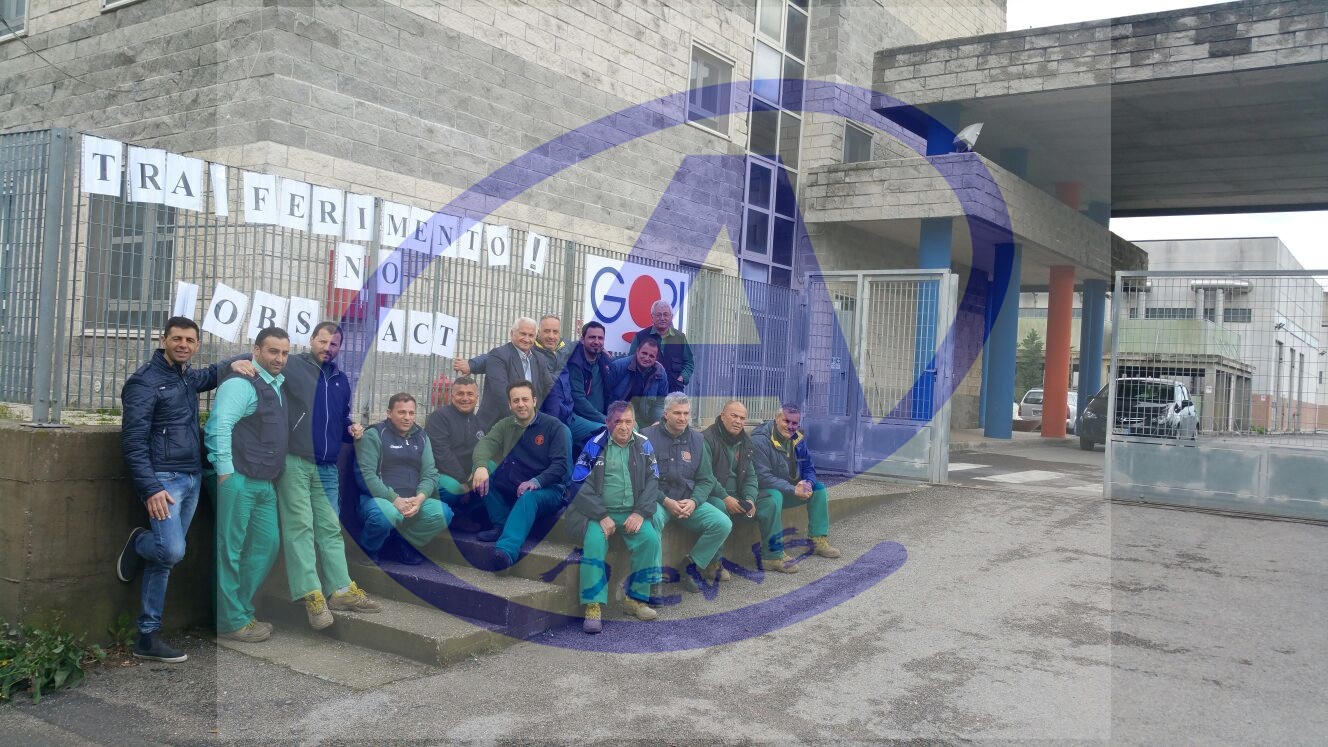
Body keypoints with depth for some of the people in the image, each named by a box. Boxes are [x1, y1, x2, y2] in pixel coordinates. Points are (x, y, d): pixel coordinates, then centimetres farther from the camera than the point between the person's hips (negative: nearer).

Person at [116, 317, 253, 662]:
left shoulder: (188, 376, 13)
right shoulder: (145, 381, -9)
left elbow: (210, 375, 38)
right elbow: (133, 441, -15)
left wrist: (234, 365, 15)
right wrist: (150, 489, -21)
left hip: (192, 478, 7)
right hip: (164, 479, -7)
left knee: (165, 558, 8)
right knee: (172, 551, -21)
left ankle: (147, 637, 13)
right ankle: (139, 543, 14)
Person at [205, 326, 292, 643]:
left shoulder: (277, 386, 18)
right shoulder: (241, 383, -10)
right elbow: (220, 425, -20)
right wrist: (225, 472, -20)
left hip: (265, 484, 9)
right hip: (238, 480, -9)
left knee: (267, 546, 13)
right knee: (230, 551, 0)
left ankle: (243, 611, 26)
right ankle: (232, 622, 8)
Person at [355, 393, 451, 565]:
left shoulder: (421, 437, 14)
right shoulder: (373, 435, -3)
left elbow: (430, 474, 7)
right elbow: (367, 475, -13)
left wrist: (420, 497, -14)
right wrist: (394, 499, -22)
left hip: (413, 502, 5)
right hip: (378, 498, -5)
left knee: (444, 513, -21)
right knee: (385, 515, -39)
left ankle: (407, 544, 4)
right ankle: (367, 549, -4)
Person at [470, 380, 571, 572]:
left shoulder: (555, 427, -5)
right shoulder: (505, 425, 6)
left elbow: (561, 465, -13)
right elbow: (485, 444, -13)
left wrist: (536, 481, -31)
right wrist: (481, 466, -36)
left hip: (547, 490, -5)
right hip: (512, 488, 5)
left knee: (528, 497, -38)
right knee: (485, 467, -16)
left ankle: (506, 551, -61)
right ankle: (502, 525, -14)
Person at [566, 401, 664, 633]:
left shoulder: (643, 446, 6)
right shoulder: (595, 445, -3)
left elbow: (652, 482, 3)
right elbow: (581, 485, -8)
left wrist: (640, 513, -12)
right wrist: (602, 516, -17)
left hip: (632, 512, 3)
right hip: (598, 512, -2)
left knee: (650, 538, -24)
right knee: (594, 541, -32)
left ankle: (636, 598, -7)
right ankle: (593, 606, -24)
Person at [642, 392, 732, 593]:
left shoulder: (696, 439, 8)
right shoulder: (648, 436, -6)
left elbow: (706, 480, 8)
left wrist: (694, 501, -11)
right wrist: (666, 501, -18)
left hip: (689, 500, 5)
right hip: (657, 499, -5)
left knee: (723, 524, -14)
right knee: (655, 519, -38)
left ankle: (692, 566, 5)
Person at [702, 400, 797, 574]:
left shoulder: (745, 442, 12)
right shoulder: (708, 439, -13)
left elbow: (750, 476, 11)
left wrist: (750, 499, -8)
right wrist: (725, 498, -26)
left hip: (737, 497, 7)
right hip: (713, 496, -7)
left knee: (772, 500, -5)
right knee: (718, 506, -39)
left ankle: (772, 557, 4)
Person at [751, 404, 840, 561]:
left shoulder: (798, 439, 2)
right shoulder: (760, 440, -22)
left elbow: (809, 468, 10)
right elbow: (763, 477, -28)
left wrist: (808, 484, -15)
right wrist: (794, 490, -29)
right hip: (764, 490, -8)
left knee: (819, 489, -1)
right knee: (775, 495, -38)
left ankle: (819, 540, 4)